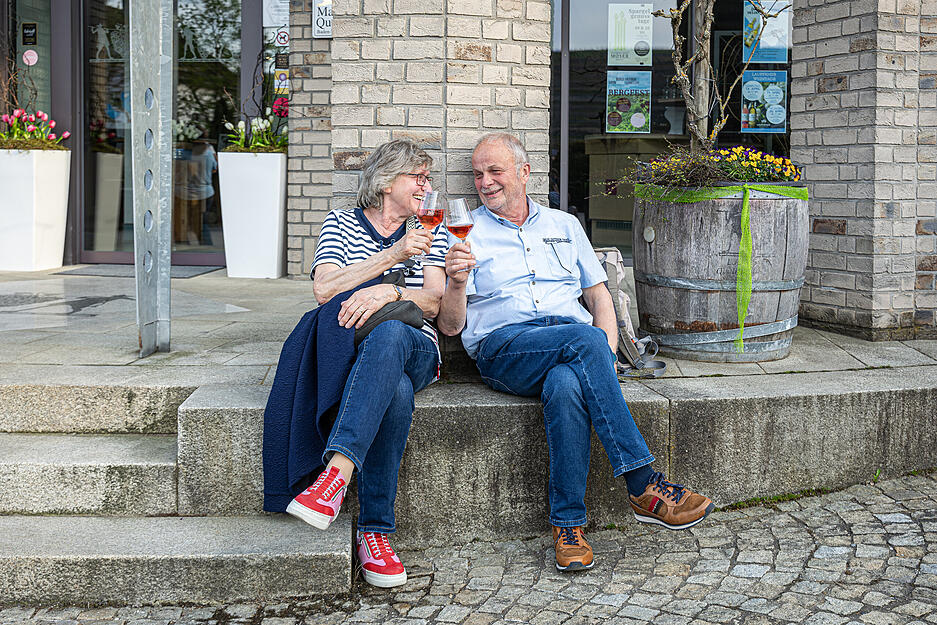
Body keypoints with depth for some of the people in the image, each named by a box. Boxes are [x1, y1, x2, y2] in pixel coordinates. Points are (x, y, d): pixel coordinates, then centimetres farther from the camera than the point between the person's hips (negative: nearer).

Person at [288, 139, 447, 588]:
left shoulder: (430, 230, 21)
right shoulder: (341, 223, 16)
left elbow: (433, 301, 5)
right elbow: (324, 290, -2)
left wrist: (389, 291, -18)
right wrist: (395, 254, -11)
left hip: (414, 347, 1)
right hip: (351, 346, 0)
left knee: (389, 333, -40)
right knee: (396, 391, -38)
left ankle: (336, 472, -51)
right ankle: (375, 530, -38)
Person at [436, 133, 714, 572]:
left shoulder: (564, 225, 24)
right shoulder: (467, 235, 15)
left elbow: (598, 294, 19)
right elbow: (451, 325, 7)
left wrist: (607, 352, -1)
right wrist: (456, 283, -15)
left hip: (579, 346, 2)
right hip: (504, 346, -2)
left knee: (566, 385, -37)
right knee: (584, 339, -34)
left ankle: (568, 525, -29)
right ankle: (643, 486, -33)